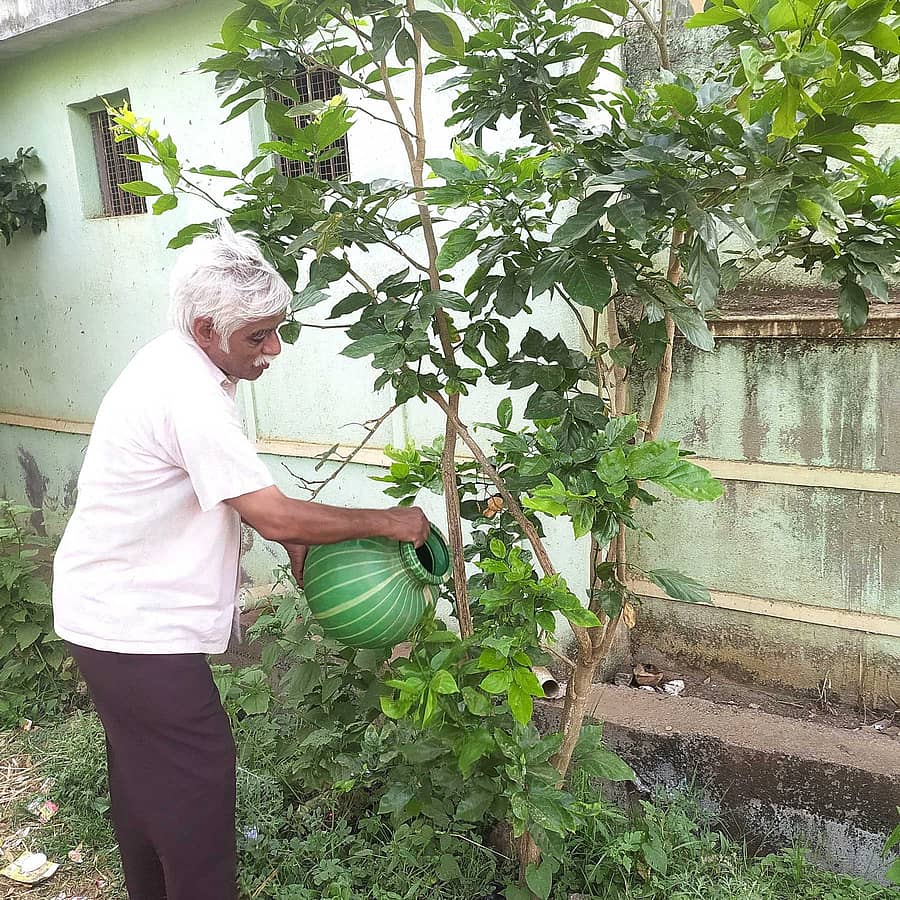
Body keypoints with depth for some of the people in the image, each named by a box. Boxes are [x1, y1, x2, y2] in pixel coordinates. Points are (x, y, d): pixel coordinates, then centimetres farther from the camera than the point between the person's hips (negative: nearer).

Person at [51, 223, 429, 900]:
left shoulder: (186, 368, 4)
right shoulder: (188, 395, -28)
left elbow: (237, 489, 14)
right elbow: (274, 517, -27)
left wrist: (292, 536, 1)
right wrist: (387, 523, -17)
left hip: (112, 609, 10)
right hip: (135, 623, -10)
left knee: (142, 772, 23)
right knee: (196, 782, -1)